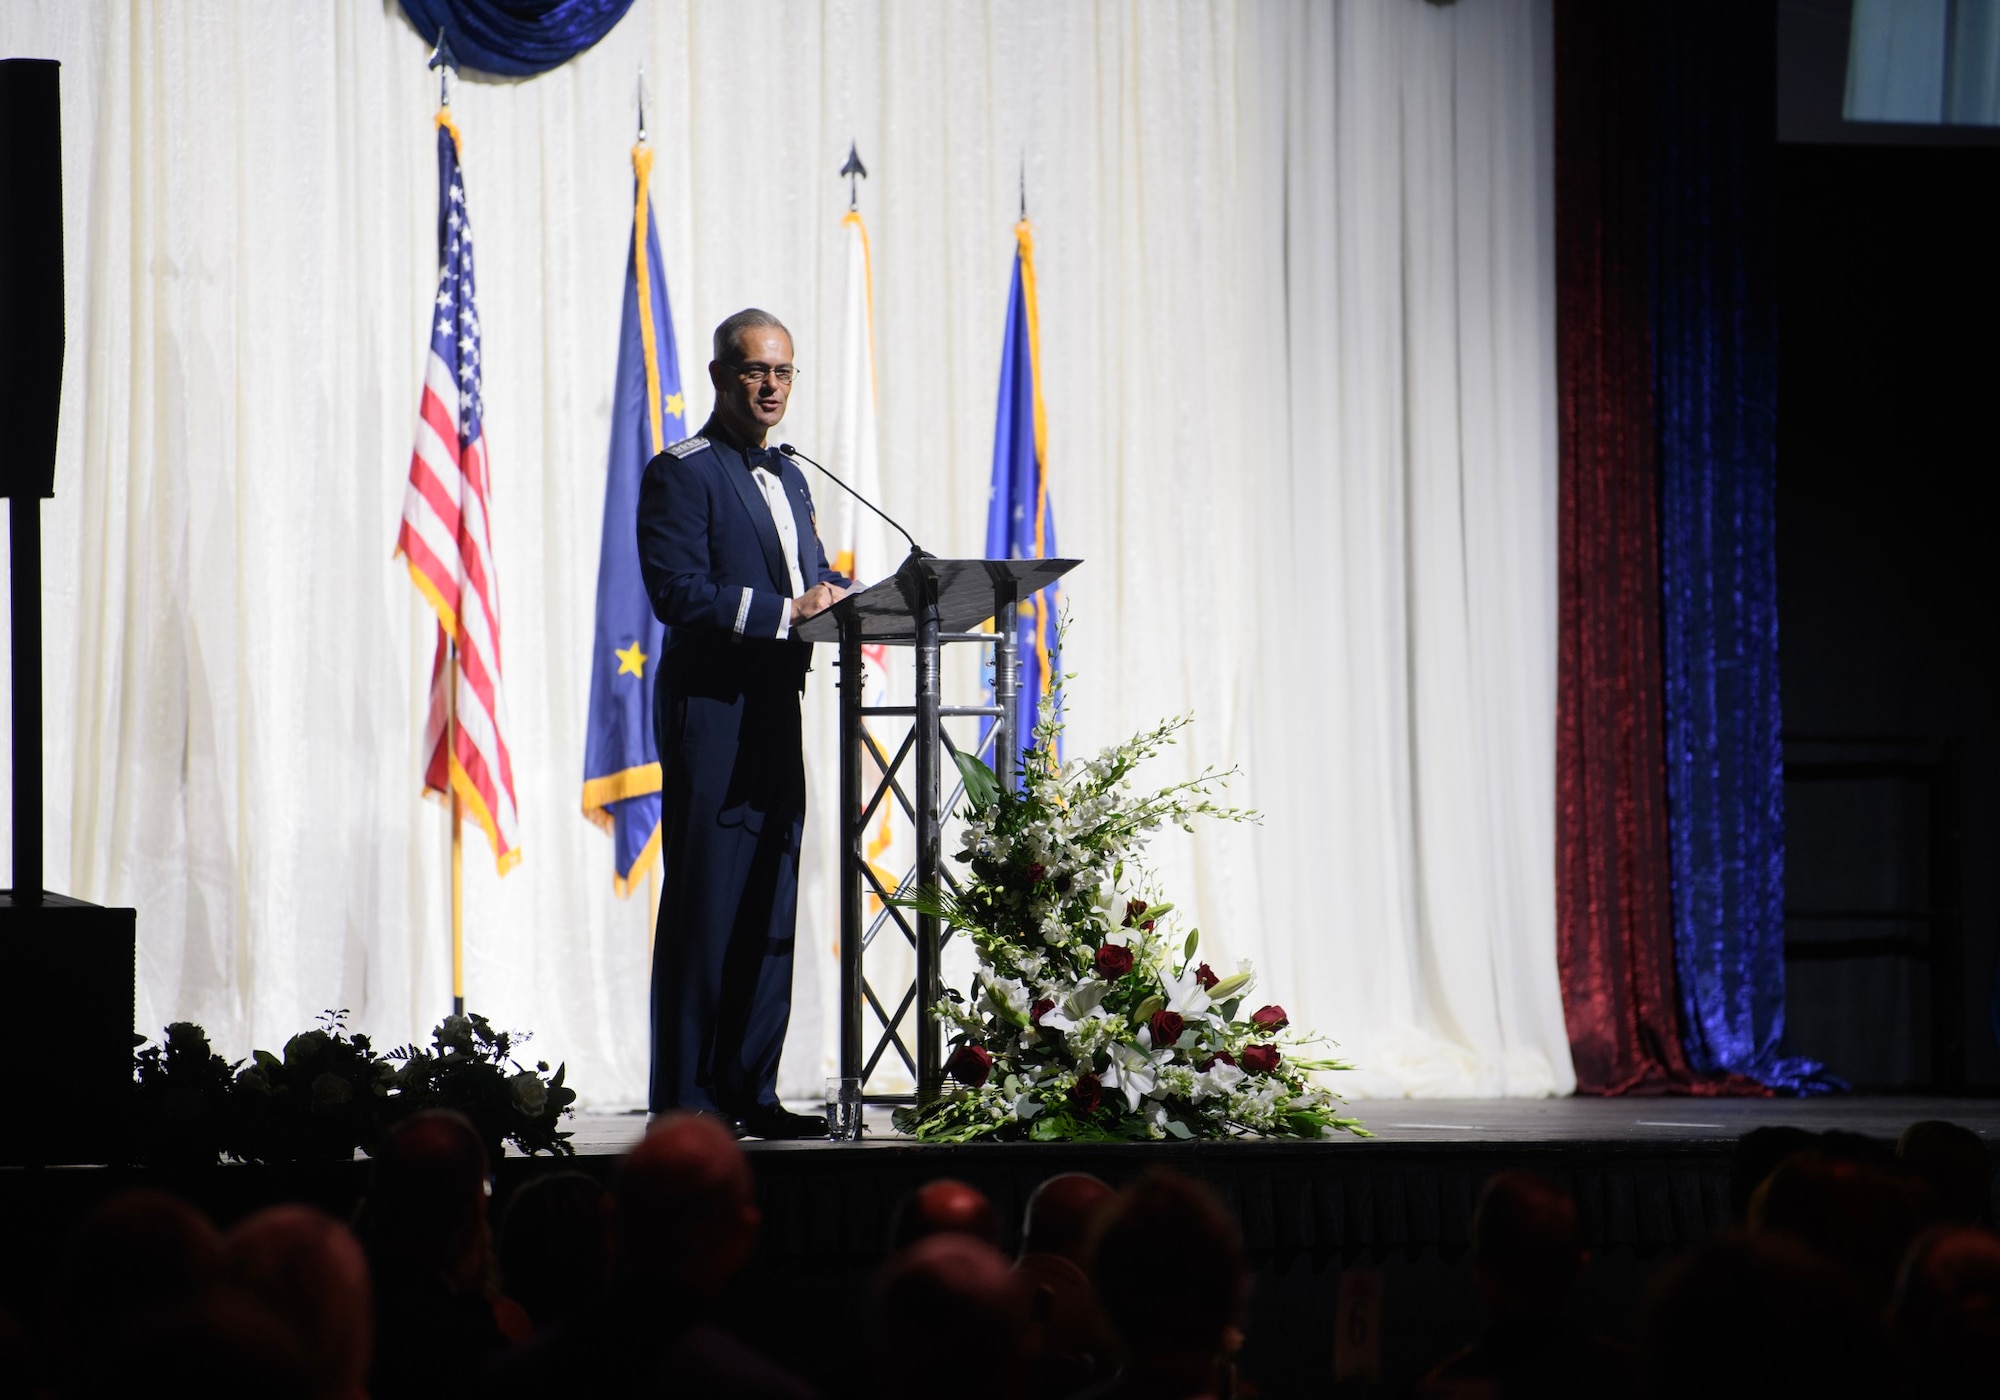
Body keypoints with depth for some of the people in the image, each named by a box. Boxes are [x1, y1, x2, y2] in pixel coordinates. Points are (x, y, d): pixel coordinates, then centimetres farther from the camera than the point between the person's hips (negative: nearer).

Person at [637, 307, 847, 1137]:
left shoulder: (787, 479, 21)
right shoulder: (682, 474, -6)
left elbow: (812, 582, 23)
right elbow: (678, 593, -17)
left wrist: (840, 599, 0)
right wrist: (786, 609, -23)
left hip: (776, 715, 8)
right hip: (711, 712, -8)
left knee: (770, 909, 8)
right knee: (703, 908, -7)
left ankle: (749, 1092, 13)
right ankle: (683, 1101, -5)